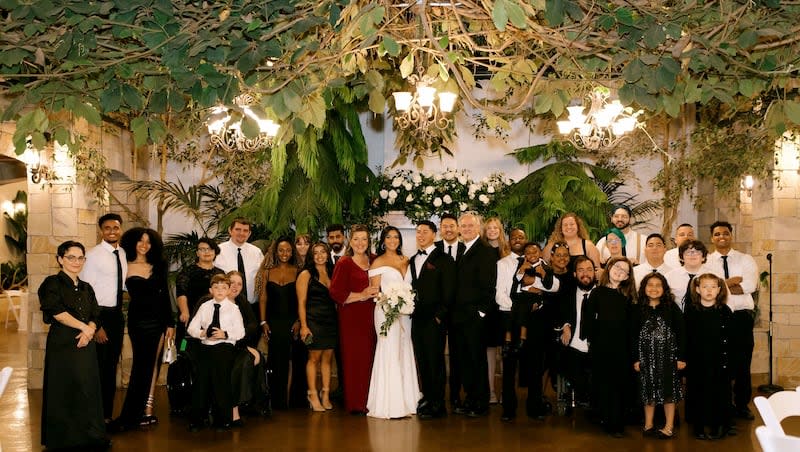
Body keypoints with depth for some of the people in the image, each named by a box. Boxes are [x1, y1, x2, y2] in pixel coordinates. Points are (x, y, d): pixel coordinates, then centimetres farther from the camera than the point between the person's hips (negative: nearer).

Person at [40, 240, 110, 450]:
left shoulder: (86, 288, 17)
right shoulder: (53, 283, 0)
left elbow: (95, 317, 11)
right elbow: (57, 312, -14)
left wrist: (89, 330, -9)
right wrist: (83, 326, -10)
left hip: (86, 344, 5)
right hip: (62, 344, -5)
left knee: (88, 390, 3)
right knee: (65, 391, -2)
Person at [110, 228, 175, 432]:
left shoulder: (157, 266, 9)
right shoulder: (125, 267, 1)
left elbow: (165, 295, 8)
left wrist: (170, 323, 4)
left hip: (158, 319, 3)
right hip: (138, 320, -3)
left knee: (152, 364, 4)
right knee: (143, 365, -3)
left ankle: (147, 410, 9)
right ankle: (145, 411, 4)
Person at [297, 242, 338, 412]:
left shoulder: (332, 274, 14)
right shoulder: (306, 274, 0)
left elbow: (336, 299, 15)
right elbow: (301, 302, -4)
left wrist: (338, 320, 5)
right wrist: (303, 325, -12)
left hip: (331, 321, 5)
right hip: (314, 321, -5)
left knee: (328, 358, 6)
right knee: (314, 358, -3)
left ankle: (326, 395, 13)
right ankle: (313, 396, 4)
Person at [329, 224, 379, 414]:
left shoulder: (374, 261, 12)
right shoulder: (344, 263, -3)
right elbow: (335, 292, -9)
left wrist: (378, 292, 3)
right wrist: (361, 296, -14)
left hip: (371, 317, 5)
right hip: (352, 318, -5)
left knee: (370, 357, 3)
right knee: (355, 359, -4)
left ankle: (370, 401, 13)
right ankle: (356, 404, 5)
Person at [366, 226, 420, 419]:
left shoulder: (406, 260, 15)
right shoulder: (378, 262, 1)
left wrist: (409, 302, 4)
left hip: (404, 313, 5)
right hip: (386, 312, -5)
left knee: (404, 354, 7)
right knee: (389, 354, -8)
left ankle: (405, 401, 14)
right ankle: (388, 405, -4)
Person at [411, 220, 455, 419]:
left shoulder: (443, 259, -3)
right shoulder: (413, 260, 18)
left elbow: (448, 292, -8)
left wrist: (439, 315, -13)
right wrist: (411, 310, 5)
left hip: (434, 319, -6)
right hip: (417, 319, 6)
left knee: (435, 361, -2)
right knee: (422, 361, 10)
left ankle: (437, 405, 5)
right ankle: (427, 398, 20)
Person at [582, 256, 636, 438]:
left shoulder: (628, 296, 6)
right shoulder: (597, 293, 2)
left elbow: (630, 323, 3)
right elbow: (589, 318, 1)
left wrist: (630, 345, -3)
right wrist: (590, 339, -7)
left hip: (621, 347, 1)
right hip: (601, 346, -1)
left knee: (620, 384, 3)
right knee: (602, 383, 5)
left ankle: (617, 423, 11)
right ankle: (607, 421, 15)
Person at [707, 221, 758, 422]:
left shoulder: (746, 260, 6)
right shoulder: (706, 261, 4)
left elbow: (750, 286, -10)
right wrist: (732, 281, -11)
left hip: (742, 315, 1)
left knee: (743, 361, 6)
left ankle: (742, 405, 20)